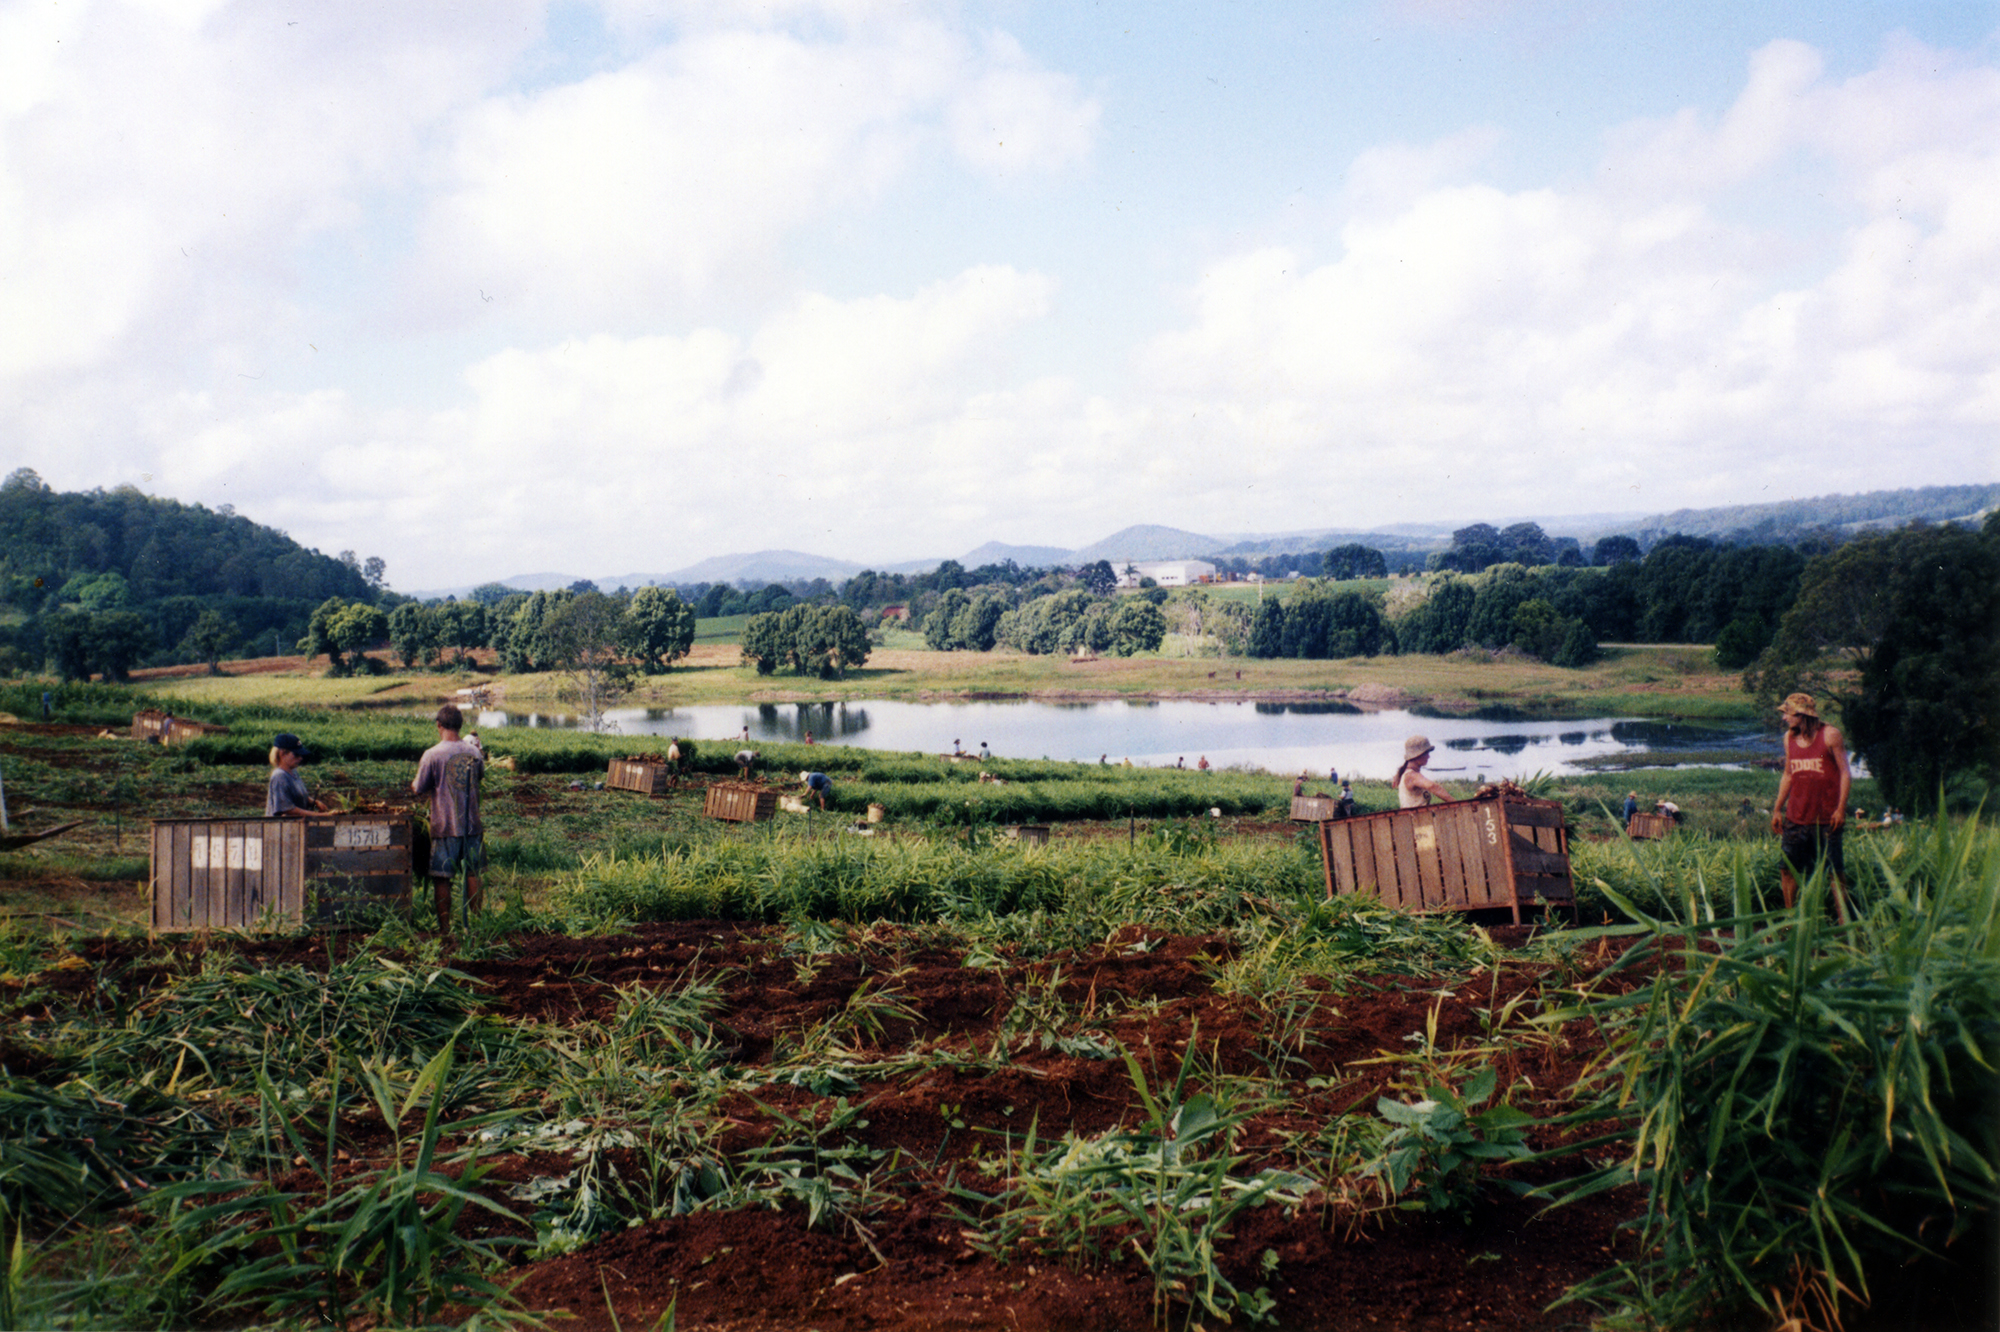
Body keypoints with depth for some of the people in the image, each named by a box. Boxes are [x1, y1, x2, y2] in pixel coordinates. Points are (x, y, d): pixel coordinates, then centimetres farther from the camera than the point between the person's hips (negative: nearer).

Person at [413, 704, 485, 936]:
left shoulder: (432, 755, -11)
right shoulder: (474, 752, 2)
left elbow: (418, 789, -4)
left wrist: (413, 783, 17)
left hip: (445, 827, -4)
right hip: (472, 825, 4)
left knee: (442, 878, 4)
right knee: (472, 875, 12)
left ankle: (445, 928, 6)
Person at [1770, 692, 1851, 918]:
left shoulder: (1830, 735, -5)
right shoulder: (1789, 738, 11)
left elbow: (1845, 773, -5)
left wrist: (1841, 808, -13)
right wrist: (1777, 809, 15)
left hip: (1826, 818, -5)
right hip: (1795, 817, 5)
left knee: (1835, 870, -2)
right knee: (1786, 868, 3)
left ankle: (1843, 920, 5)